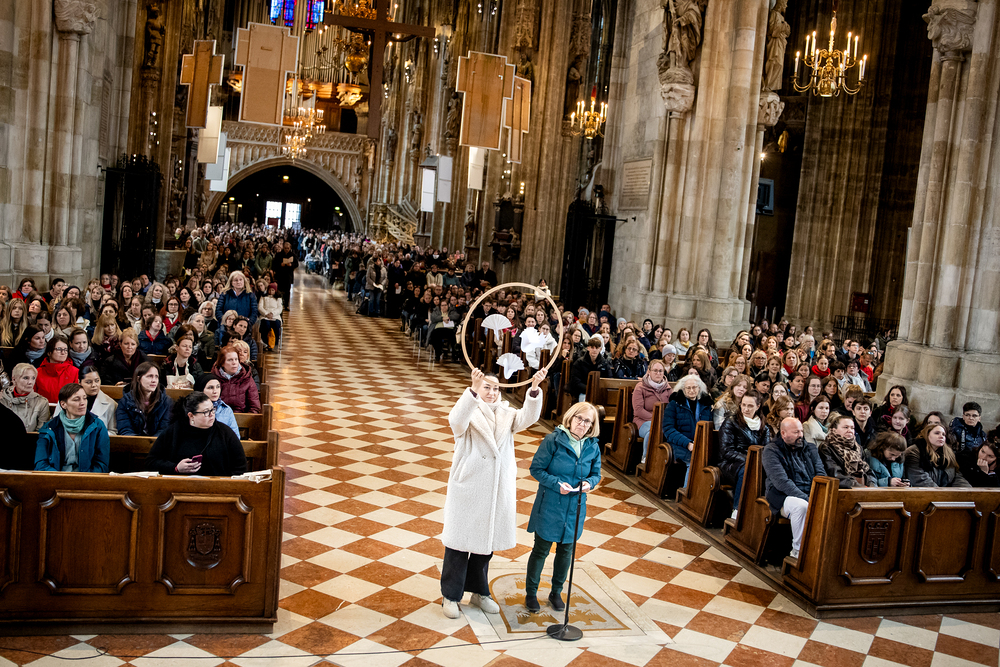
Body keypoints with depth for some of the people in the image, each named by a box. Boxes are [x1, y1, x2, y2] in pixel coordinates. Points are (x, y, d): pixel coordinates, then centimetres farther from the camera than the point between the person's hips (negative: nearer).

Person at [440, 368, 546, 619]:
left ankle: (479, 592, 33)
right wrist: (474, 390, -44)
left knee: (487, 541, 16)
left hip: (498, 491, 4)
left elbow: (527, 417, -14)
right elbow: (456, 420, -30)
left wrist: (534, 389, -31)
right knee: (460, 541, 5)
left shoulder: (506, 415, 5)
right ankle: (451, 596, 19)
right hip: (468, 488, -4)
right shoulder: (469, 412, -7)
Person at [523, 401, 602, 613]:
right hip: (549, 506, -4)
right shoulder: (554, 440, -15)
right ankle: (531, 593, 26)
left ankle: (556, 592, 36)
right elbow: (536, 469, -12)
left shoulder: (593, 447, -2)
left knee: (566, 550, 17)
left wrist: (589, 483, -14)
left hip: (575, 508, 4)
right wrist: (557, 484, -24)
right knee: (541, 550, 8)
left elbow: (596, 474, 8)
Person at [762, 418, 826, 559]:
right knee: (801, 506, -37)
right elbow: (781, 482, -15)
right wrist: (806, 499, -25)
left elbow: (821, 473, 7)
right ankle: (798, 550, -20)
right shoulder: (771, 451, -4)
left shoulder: (810, 448, 15)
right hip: (784, 496, -5)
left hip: (812, 495, 5)